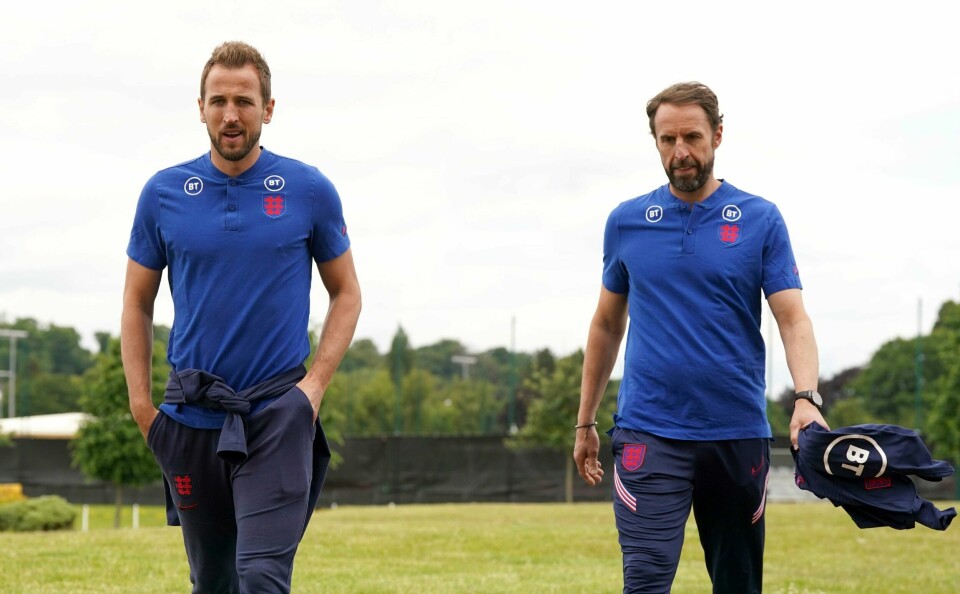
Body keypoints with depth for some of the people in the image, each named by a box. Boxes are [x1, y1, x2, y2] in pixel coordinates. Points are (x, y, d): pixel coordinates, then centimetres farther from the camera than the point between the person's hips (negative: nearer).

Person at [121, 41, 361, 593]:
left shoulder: (311, 191, -1)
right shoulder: (163, 194, 3)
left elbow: (347, 294, 8)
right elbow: (138, 304, 11)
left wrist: (315, 384, -4)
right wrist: (141, 402, 2)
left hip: (279, 412, -3)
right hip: (192, 416, 3)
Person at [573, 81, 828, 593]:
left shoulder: (761, 220, 2)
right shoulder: (626, 222, 7)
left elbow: (793, 318, -4)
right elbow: (607, 325, 16)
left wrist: (807, 399, -22)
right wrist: (585, 422, 16)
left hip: (739, 433, 0)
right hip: (649, 434, 0)